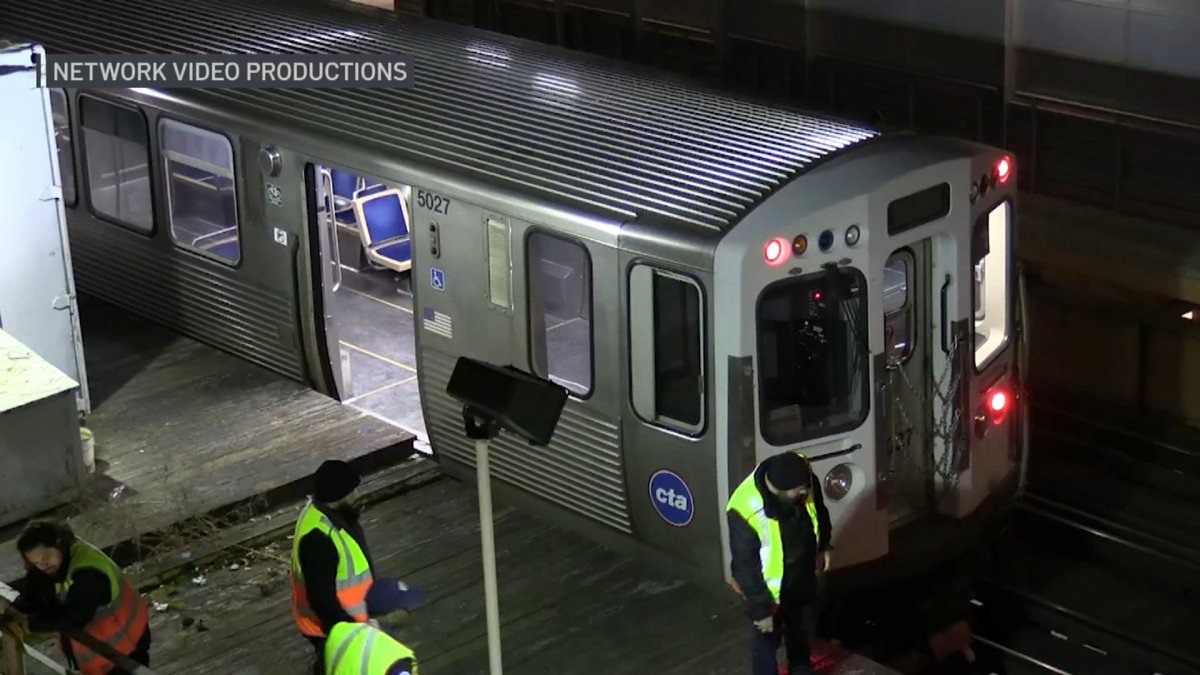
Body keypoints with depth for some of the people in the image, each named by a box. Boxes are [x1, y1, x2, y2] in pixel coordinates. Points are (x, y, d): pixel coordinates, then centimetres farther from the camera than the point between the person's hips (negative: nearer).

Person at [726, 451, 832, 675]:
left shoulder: (804, 479, -23)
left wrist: (823, 546, 9)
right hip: (770, 589, -6)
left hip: (804, 577, 6)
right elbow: (744, 566, -27)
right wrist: (760, 609, -20)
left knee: (803, 631, 29)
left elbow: (818, 510, 3)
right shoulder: (747, 511, -39)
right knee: (767, 640, 18)